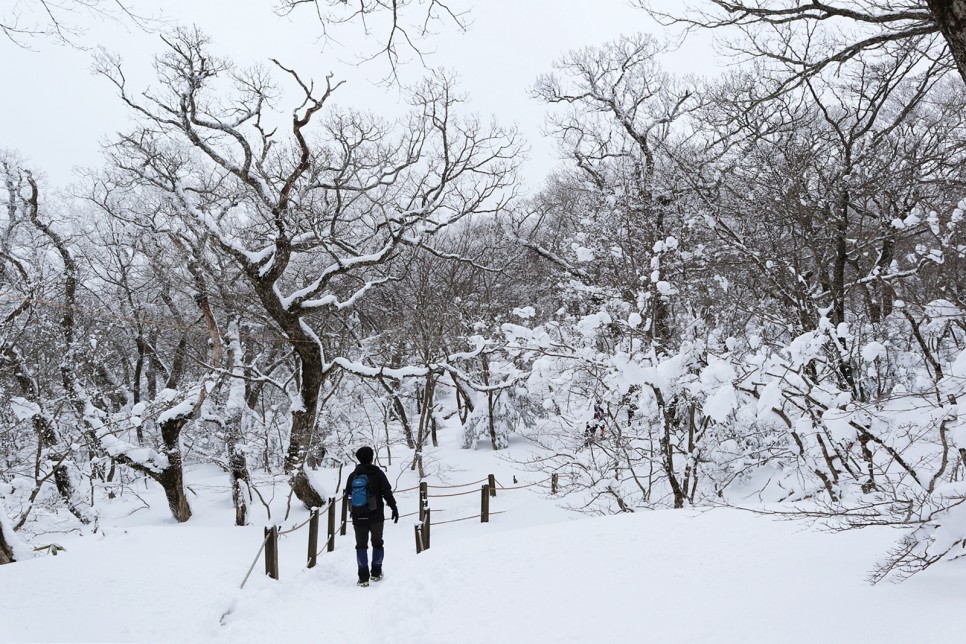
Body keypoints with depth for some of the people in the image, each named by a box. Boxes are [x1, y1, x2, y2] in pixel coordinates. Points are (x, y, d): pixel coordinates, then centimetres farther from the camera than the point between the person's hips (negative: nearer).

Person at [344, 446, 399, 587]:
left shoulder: (353, 476, 4)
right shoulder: (377, 473, -6)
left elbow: (348, 496, 13)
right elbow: (387, 492, -10)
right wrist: (394, 508, -4)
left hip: (358, 517, 2)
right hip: (376, 517, -2)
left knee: (361, 545, 8)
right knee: (377, 543, 15)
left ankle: (363, 577, 2)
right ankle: (376, 573, 17)